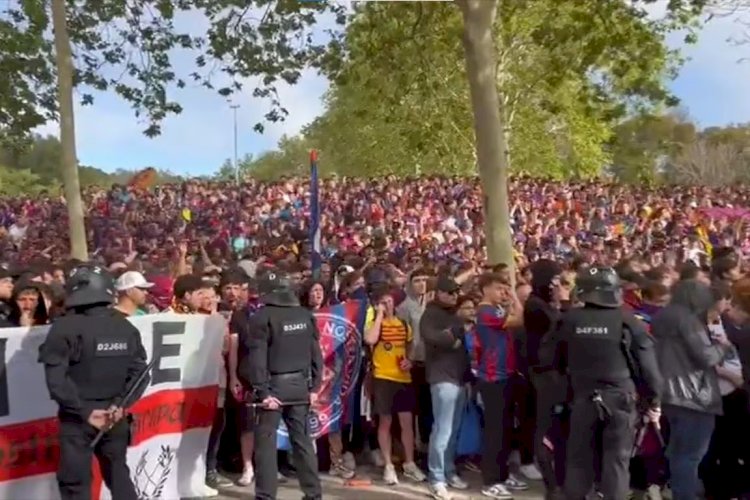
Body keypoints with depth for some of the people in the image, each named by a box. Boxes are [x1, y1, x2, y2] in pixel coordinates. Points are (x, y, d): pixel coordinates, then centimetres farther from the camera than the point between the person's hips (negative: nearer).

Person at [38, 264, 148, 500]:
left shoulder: (65, 328, -11)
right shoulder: (127, 328, 4)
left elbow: (56, 379, -16)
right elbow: (139, 372, 1)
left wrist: (84, 411, -11)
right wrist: (120, 405, -4)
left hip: (76, 419, -4)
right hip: (115, 416, 4)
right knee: (119, 476, 19)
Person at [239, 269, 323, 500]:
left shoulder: (262, 316, -9)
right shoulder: (306, 315, 7)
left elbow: (257, 357, -16)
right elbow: (316, 353, 8)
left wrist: (262, 391, -15)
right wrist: (314, 386, 11)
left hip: (274, 386, -5)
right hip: (300, 385, 5)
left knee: (266, 442, 3)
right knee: (302, 440, 13)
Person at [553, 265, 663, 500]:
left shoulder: (569, 320, -1)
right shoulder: (627, 320, -9)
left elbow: (558, 362, 11)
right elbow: (646, 364, -5)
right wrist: (654, 398, 7)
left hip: (583, 397, 2)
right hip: (619, 398, -2)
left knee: (579, 457, 13)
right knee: (617, 459, 7)